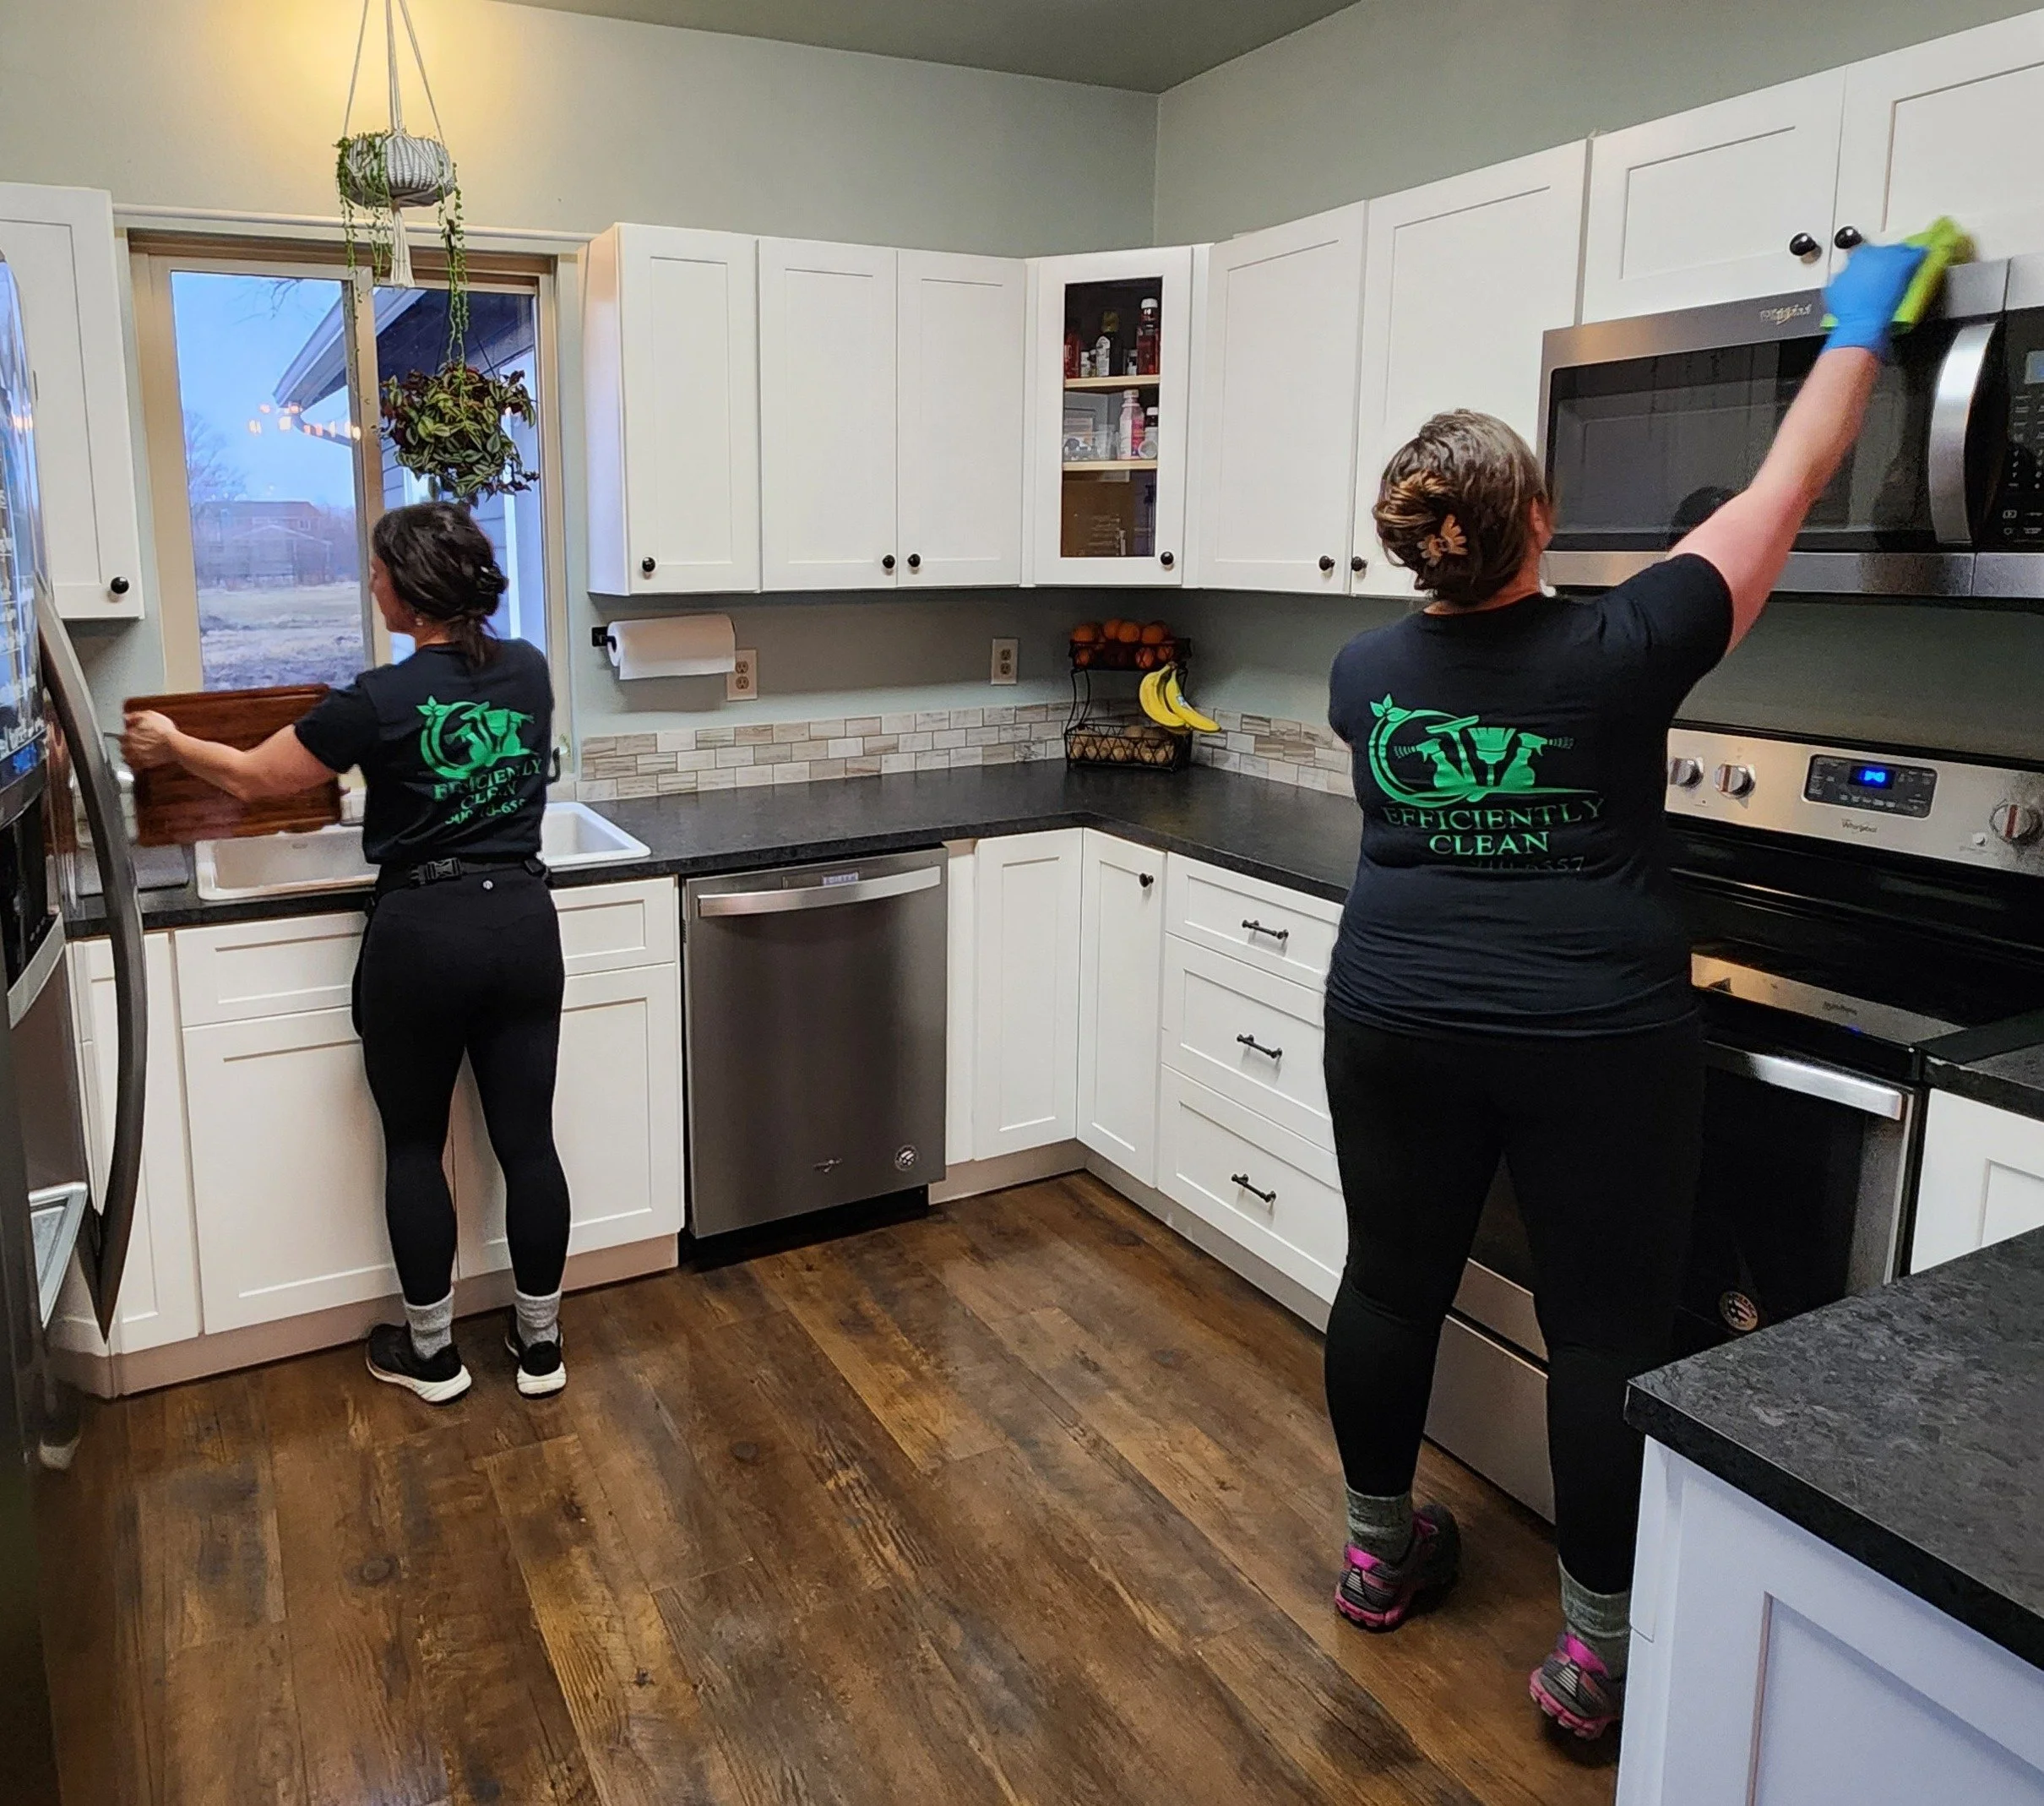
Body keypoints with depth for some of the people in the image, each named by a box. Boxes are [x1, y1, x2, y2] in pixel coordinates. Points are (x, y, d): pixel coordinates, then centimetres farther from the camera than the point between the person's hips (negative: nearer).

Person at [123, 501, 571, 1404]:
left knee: (414, 1148, 13)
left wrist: (168, 742, 20)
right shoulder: (529, 671, 2)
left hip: (422, 934, -4)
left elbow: (252, 777, 1)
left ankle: (430, 1352, 25)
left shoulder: (381, 701, -12)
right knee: (527, 1141, 10)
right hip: (523, 923, 4)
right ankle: (539, 1344, 22)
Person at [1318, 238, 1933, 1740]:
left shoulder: (1366, 674, 1)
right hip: (1594, 1038, -4)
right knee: (1609, 1327, 7)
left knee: (1393, 1280, 16)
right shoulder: (1617, 651, -11)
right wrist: (1859, 334, 16)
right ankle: (1601, 1650, 18)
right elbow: (1787, 487, 1)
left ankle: (1380, 1554, 33)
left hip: (1396, 1024, 4)